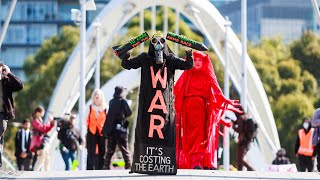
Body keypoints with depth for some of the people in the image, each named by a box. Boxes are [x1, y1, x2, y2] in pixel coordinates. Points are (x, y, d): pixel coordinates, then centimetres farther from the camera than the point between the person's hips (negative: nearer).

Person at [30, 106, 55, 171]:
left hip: (44, 142, 10)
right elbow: (43, 128, -22)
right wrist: (48, 120, -16)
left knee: (47, 159, 12)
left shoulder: (40, 120, 20)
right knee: (41, 159, -15)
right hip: (39, 142, -10)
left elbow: (47, 129, 23)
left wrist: (52, 123, 9)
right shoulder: (35, 121, -10)